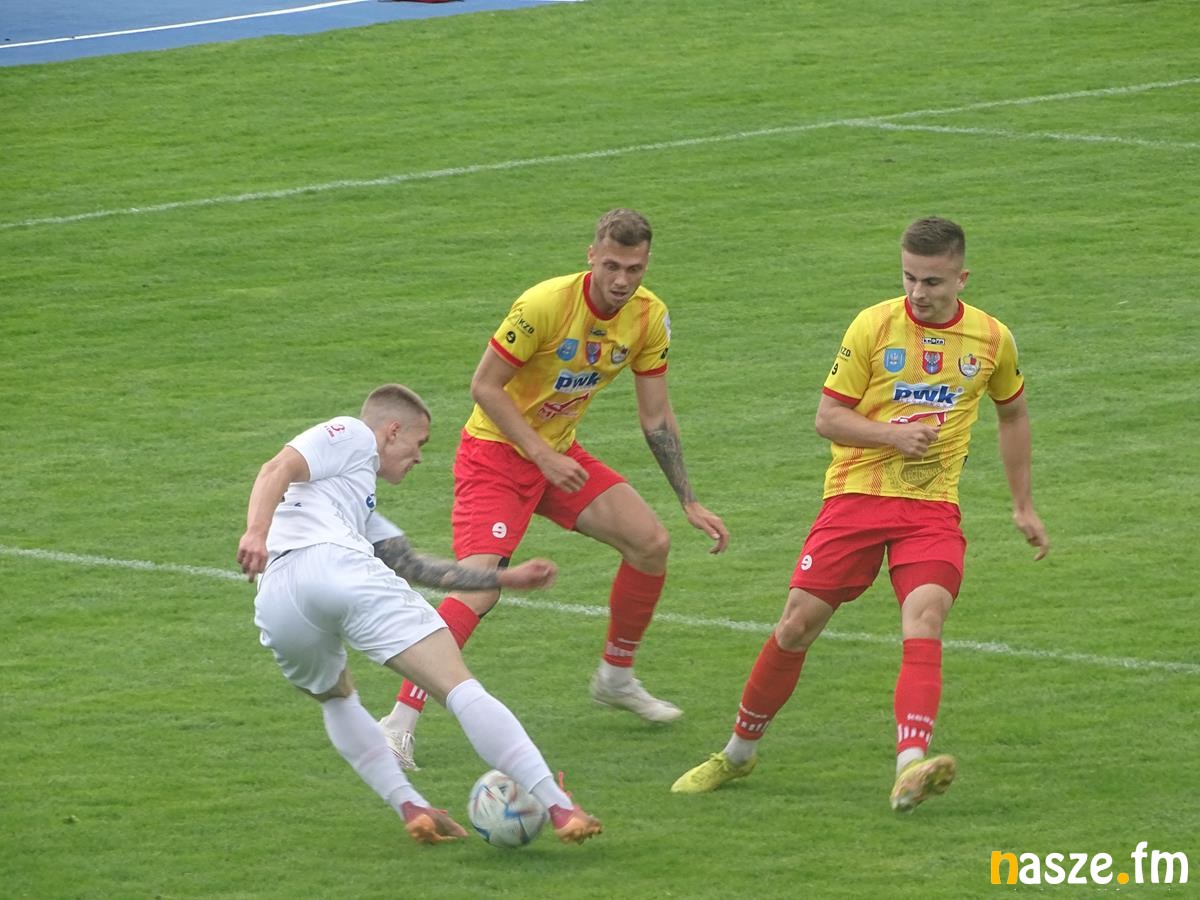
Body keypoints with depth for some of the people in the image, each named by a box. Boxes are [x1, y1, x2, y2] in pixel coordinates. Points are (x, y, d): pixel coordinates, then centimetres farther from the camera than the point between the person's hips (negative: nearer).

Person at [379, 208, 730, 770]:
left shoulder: (648, 317, -6)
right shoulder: (545, 304, -26)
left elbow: (656, 418, 4)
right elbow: (484, 386, -20)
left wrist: (690, 503, 3)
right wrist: (544, 456, -24)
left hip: (558, 452, 7)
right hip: (496, 452, -7)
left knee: (650, 541, -2)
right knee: (480, 585, -22)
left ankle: (616, 678, 20)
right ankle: (399, 724, -22)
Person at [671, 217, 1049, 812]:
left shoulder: (991, 338, 4)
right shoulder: (874, 326, -3)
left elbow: (1012, 413, 22)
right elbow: (828, 417, -2)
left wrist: (1023, 506, 24)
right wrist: (892, 434, -19)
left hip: (932, 506, 0)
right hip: (857, 493, 0)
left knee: (925, 617, -25)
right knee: (797, 625, -3)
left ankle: (911, 767, -40)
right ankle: (739, 752, 19)